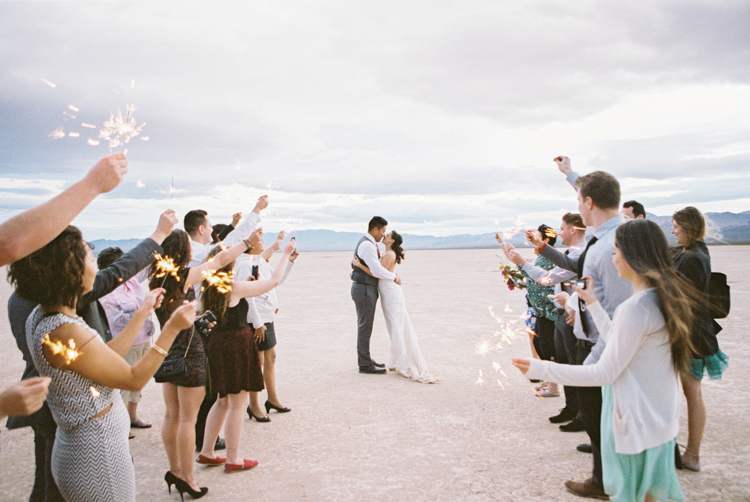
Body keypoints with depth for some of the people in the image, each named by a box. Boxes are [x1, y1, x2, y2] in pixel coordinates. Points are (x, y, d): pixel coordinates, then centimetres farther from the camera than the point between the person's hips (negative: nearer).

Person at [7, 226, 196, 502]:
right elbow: (134, 379, -17)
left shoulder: (39, 318, 2)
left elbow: (107, 358, 7)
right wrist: (172, 327, -16)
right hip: (98, 459, -9)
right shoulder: (65, 332, -28)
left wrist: (142, 313, 12)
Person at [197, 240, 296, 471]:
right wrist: (286, 254, 1)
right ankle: (233, 460, 14)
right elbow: (274, 280, -9)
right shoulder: (236, 288, -16)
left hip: (217, 344, 8)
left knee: (223, 400, 21)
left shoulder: (209, 288, 3)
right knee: (237, 404, 4)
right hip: (237, 346, -8)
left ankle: (207, 452, 28)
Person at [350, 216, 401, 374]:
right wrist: (394, 277, -11)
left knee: (365, 326, 16)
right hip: (364, 289, -11)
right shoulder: (367, 245, -17)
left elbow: (376, 267, 24)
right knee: (365, 327, -5)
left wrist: (392, 274, 10)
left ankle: (365, 360, 26)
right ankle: (365, 364, 1)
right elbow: (376, 270, -24)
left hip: (366, 289, 11)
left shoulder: (370, 244, 17)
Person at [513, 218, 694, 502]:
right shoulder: (665, 298, 4)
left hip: (636, 423, -9)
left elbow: (606, 373, -23)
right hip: (660, 418, 9)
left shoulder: (635, 308, -25)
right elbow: (618, 343, 12)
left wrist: (543, 370, -22)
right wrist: (593, 304, 18)